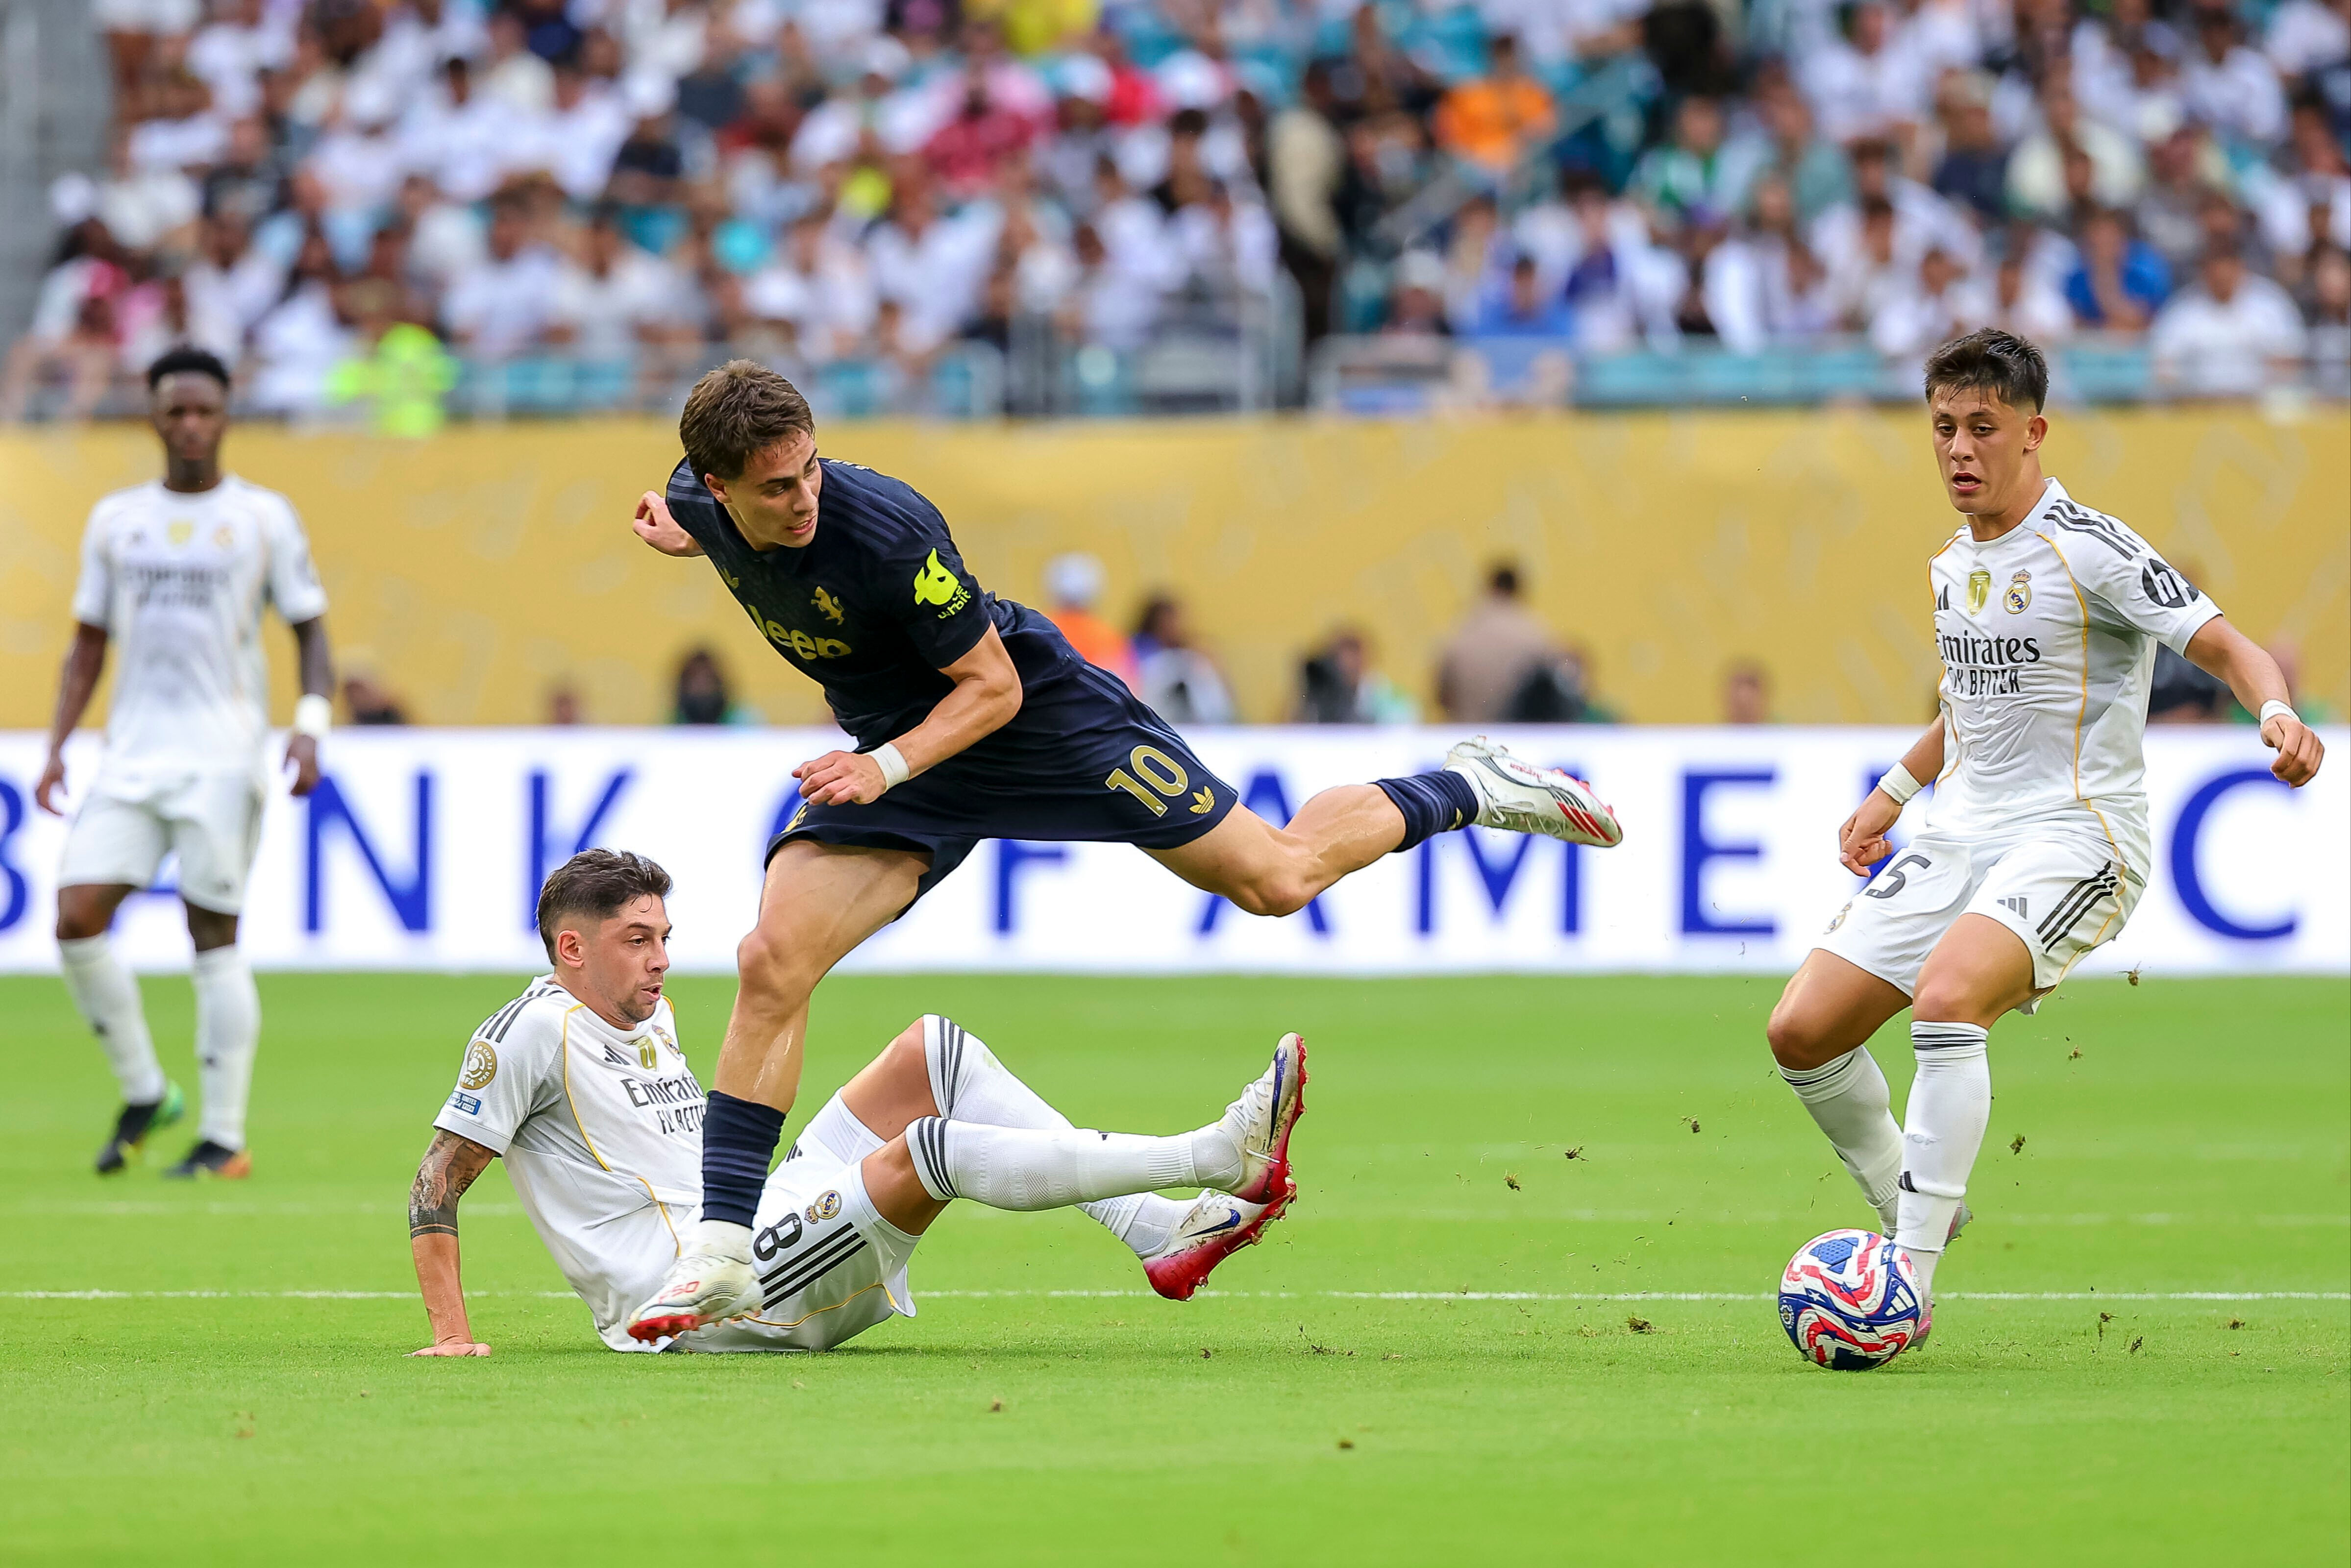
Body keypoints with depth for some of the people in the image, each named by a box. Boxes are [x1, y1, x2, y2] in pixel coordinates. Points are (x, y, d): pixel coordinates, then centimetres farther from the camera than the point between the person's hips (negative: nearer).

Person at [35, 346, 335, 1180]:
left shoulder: (264, 517, 2)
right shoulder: (116, 519, 11)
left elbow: (311, 633, 5)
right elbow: (88, 644, 16)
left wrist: (311, 727, -12)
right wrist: (56, 749, 6)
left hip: (223, 761, -3)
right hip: (131, 758, 3)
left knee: (216, 940, -5)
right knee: (77, 922, -9)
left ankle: (224, 1138, 0)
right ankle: (143, 1094, 10)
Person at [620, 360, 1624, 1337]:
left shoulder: (886, 531, -34)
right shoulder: (704, 507, -15)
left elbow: (992, 685, -24)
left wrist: (888, 767, -33)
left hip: (1036, 712, -5)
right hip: (885, 748, 5)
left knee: (1274, 879, 0)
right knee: (770, 964, -14)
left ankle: (1467, 791, 27)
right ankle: (721, 1253, -10)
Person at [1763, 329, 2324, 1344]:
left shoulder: (2088, 548, -11)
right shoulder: (1953, 565, 13)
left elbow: (2222, 644, -15)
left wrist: (2278, 714, -35)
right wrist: (1894, 792, 29)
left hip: (2074, 838, -8)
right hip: (1961, 840, 8)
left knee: (1946, 997, -34)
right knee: (1801, 1031, -1)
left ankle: (1912, 1280, -30)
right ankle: (1911, 1211, 22)